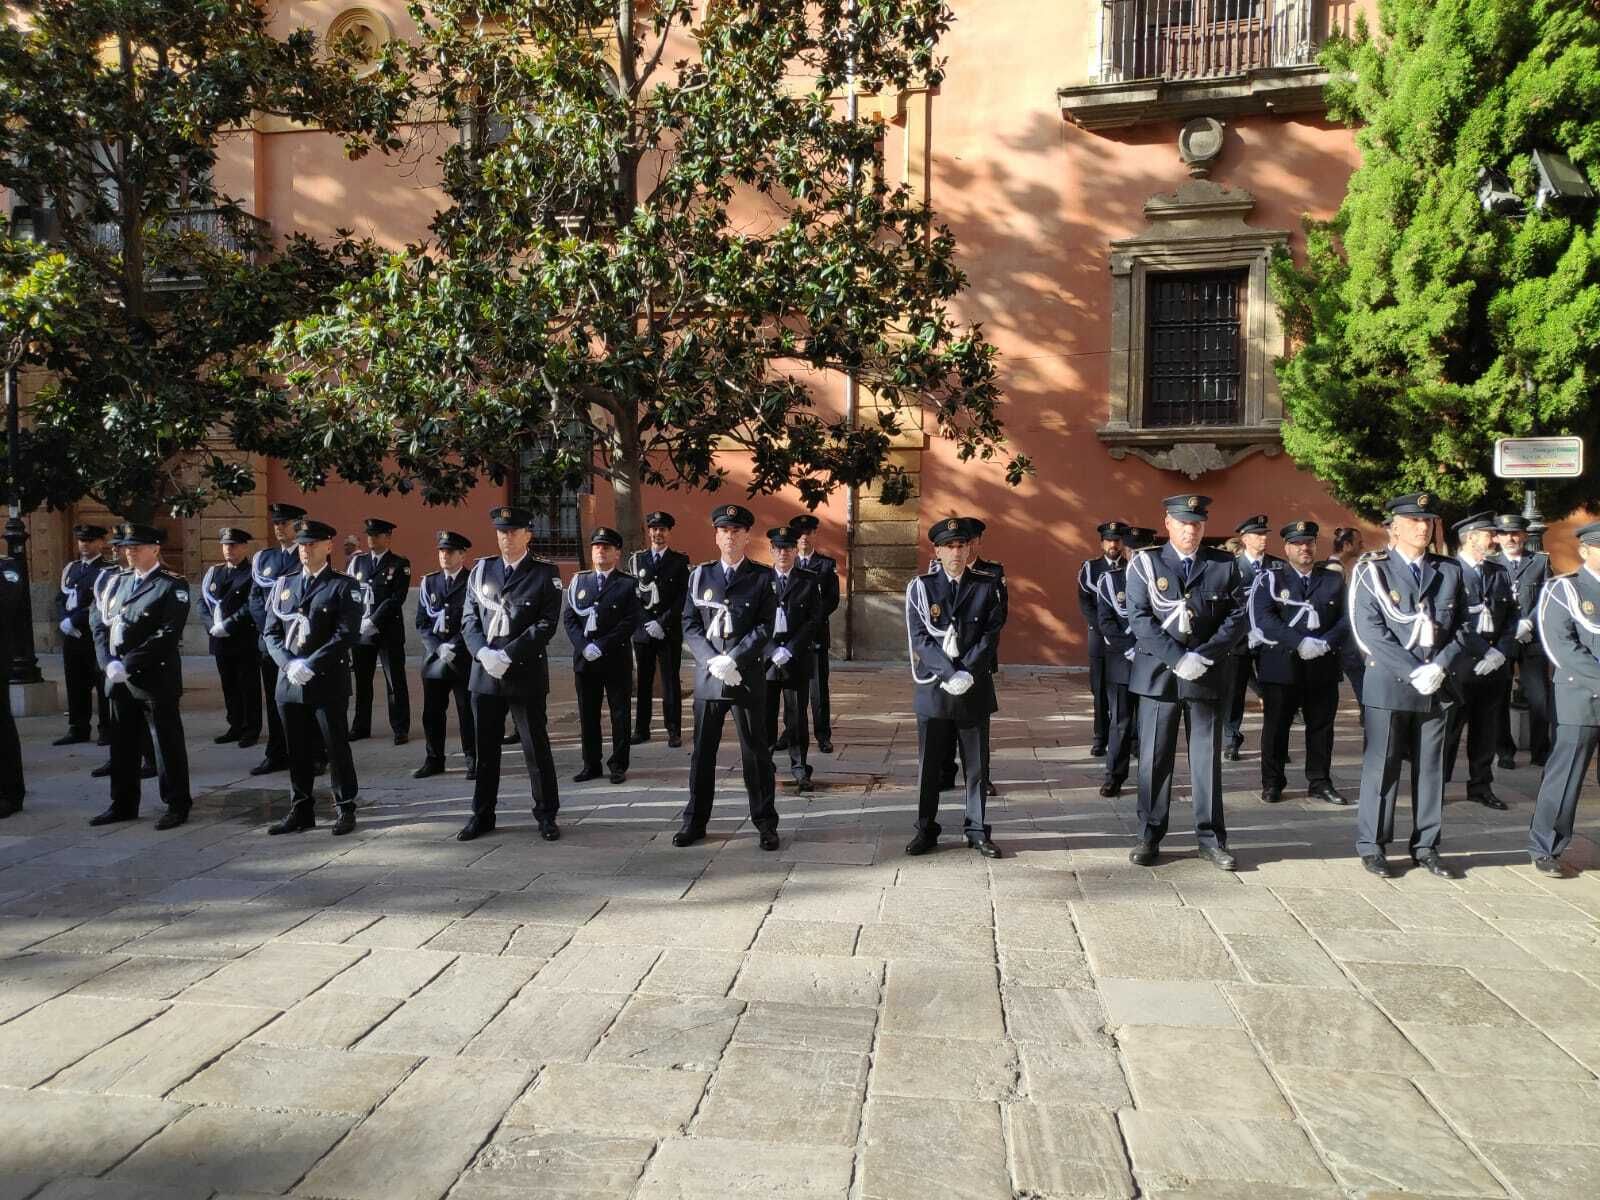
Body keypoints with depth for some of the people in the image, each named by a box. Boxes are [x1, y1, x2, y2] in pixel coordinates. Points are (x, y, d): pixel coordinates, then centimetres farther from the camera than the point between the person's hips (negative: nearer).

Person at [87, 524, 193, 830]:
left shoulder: (173, 585, -7)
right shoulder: (119, 582, 14)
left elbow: (169, 634, -16)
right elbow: (98, 621, 10)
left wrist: (128, 663, -18)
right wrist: (109, 662, -6)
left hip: (155, 678, -6)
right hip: (119, 678, 7)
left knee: (167, 742, 1)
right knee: (122, 743, 14)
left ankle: (177, 805, 10)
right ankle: (123, 804, 26)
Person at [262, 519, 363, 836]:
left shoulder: (343, 586, -2)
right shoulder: (285, 584, 13)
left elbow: (346, 634, -11)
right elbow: (271, 631, 9)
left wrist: (310, 665, -17)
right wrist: (289, 664, -8)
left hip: (328, 682, -4)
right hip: (289, 681, 5)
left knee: (336, 747, 2)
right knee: (297, 750, 11)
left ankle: (346, 810, 13)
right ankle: (301, 811, 21)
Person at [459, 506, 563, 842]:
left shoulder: (546, 573, -2)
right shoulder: (480, 570, 10)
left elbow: (547, 623, -10)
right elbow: (469, 619, 7)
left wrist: (508, 656, -17)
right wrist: (484, 653, -11)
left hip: (526, 673, -4)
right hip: (485, 673, 4)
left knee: (536, 747, 3)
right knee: (485, 747, 12)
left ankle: (546, 814, 15)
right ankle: (482, 815, 23)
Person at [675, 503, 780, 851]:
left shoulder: (762, 577, 2)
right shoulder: (700, 575, 9)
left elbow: (764, 627, -5)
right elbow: (690, 624, 4)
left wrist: (733, 660, -15)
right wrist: (713, 661, -10)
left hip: (748, 676, -2)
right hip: (707, 676, 2)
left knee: (756, 752, 4)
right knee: (702, 752, 8)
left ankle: (765, 823, 14)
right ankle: (694, 821, 19)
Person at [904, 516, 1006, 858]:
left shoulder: (988, 586, 2)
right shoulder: (921, 587, 1)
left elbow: (991, 634, -3)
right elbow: (920, 638, -6)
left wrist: (966, 674, -15)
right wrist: (950, 675, -16)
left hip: (975, 689, 0)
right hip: (933, 689, 0)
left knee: (977, 763, 8)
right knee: (928, 764, 7)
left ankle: (977, 830, 19)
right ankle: (926, 831, 18)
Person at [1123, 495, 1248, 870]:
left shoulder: (1226, 565, 6)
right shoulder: (1145, 564, 1)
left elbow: (1236, 619, 1)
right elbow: (1140, 619, -6)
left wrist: (1202, 657, -12)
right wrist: (1178, 658, -15)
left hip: (1209, 676, 1)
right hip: (1159, 674, -1)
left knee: (1208, 758, 7)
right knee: (1154, 758, 4)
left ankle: (1211, 838, 16)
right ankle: (1149, 837, 13)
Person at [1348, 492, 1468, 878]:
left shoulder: (1449, 571, 10)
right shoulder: (1372, 570, -3)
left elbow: (1463, 627, 9)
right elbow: (1369, 632, -10)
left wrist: (1440, 667, -8)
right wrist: (1414, 672, -15)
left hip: (1436, 686, 4)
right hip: (1388, 686, -4)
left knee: (1431, 768, 9)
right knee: (1381, 768, 1)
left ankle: (1425, 846, 20)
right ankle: (1372, 846, 12)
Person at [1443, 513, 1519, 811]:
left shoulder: (1500, 573, 12)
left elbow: (1513, 616, 10)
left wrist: (1501, 652, -4)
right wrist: (1482, 653, -13)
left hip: (1494, 664, 6)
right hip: (1459, 662, -6)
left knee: (1487, 728, 12)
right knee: (1449, 728, 0)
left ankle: (1481, 786, 24)